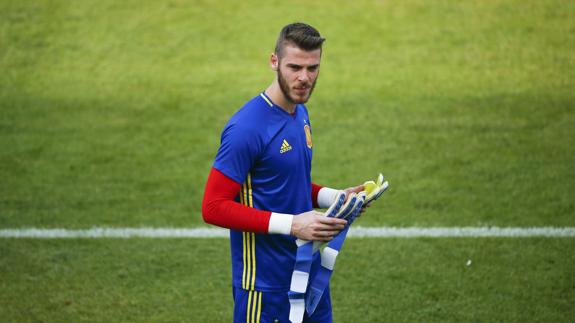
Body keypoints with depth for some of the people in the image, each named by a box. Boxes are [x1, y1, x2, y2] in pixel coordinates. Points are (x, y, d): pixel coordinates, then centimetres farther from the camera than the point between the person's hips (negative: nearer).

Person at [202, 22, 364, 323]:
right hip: (265, 283, -8)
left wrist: (335, 197, 3)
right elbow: (214, 207, -20)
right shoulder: (247, 127, -19)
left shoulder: (300, 113, 8)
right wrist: (291, 225, -24)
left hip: (310, 272, 8)